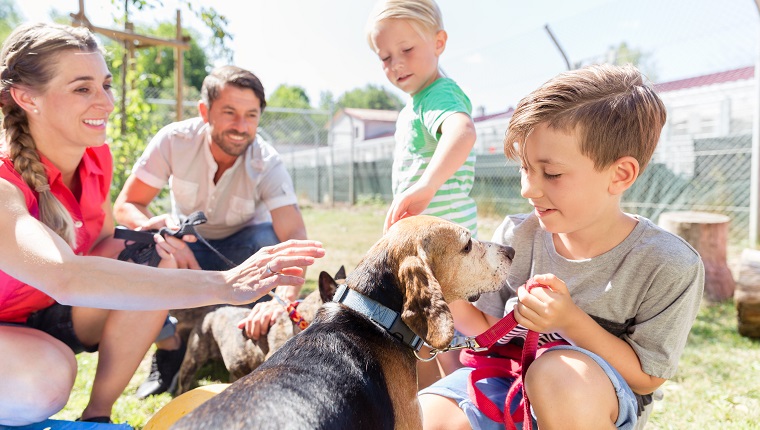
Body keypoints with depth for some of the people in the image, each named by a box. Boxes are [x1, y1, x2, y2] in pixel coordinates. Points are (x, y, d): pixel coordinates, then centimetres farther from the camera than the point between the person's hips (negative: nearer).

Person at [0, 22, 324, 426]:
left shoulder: (96, 157, -9)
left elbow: (102, 250, 1)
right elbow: (64, 276, -48)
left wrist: (146, 239, -24)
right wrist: (221, 285, -53)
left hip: (47, 316, 7)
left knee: (152, 261, -17)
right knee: (46, 375, -37)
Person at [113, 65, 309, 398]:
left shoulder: (267, 164, -26)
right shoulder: (175, 140, -21)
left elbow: (294, 236, -37)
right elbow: (126, 205, -18)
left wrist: (283, 298, -56)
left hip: (240, 252, -1)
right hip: (188, 245, 2)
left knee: (272, 238, -34)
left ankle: (260, 346, -10)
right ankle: (169, 346, -5)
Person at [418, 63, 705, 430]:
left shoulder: (669, 266, -17)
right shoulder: (515, 236, -8)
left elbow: (645, 378, -10)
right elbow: (489, 330, 0)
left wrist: (571, 320, -24)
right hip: (508, 375, 2)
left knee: (558, 371, -37)